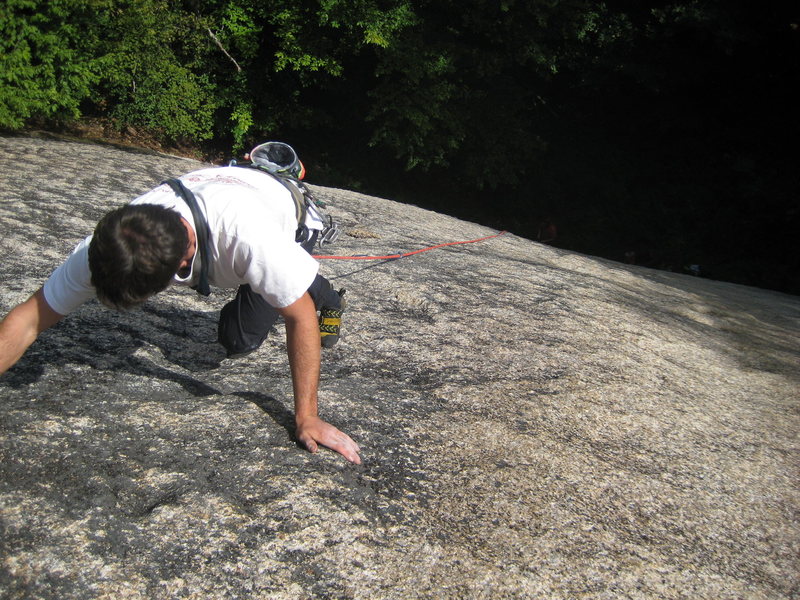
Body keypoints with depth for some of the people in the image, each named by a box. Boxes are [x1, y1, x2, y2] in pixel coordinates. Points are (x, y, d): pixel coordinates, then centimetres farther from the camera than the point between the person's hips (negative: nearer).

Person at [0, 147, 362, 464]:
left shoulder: (246, 233, -50)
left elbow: (301, 317, -40)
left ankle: (327, 298, 11)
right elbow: (32, 318, -27)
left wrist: (306, 417, -38)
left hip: (291, 222, -4)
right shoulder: (107, 245, -35)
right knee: (232, 340, 7)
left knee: (241, 340, -15)